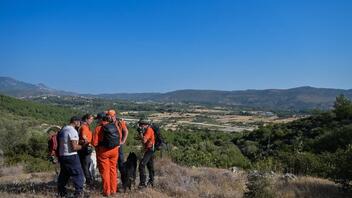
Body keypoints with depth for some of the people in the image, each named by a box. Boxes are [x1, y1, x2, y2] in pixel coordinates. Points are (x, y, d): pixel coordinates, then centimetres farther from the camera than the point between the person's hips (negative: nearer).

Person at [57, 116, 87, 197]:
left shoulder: (63, 129, 10)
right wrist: (83, 146, -7)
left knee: (64, 175, 19)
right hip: (71, 156, -9)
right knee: (78, 174, -2)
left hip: (62, 155, 9)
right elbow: (74, 147, -21)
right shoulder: (73, 131, -16)